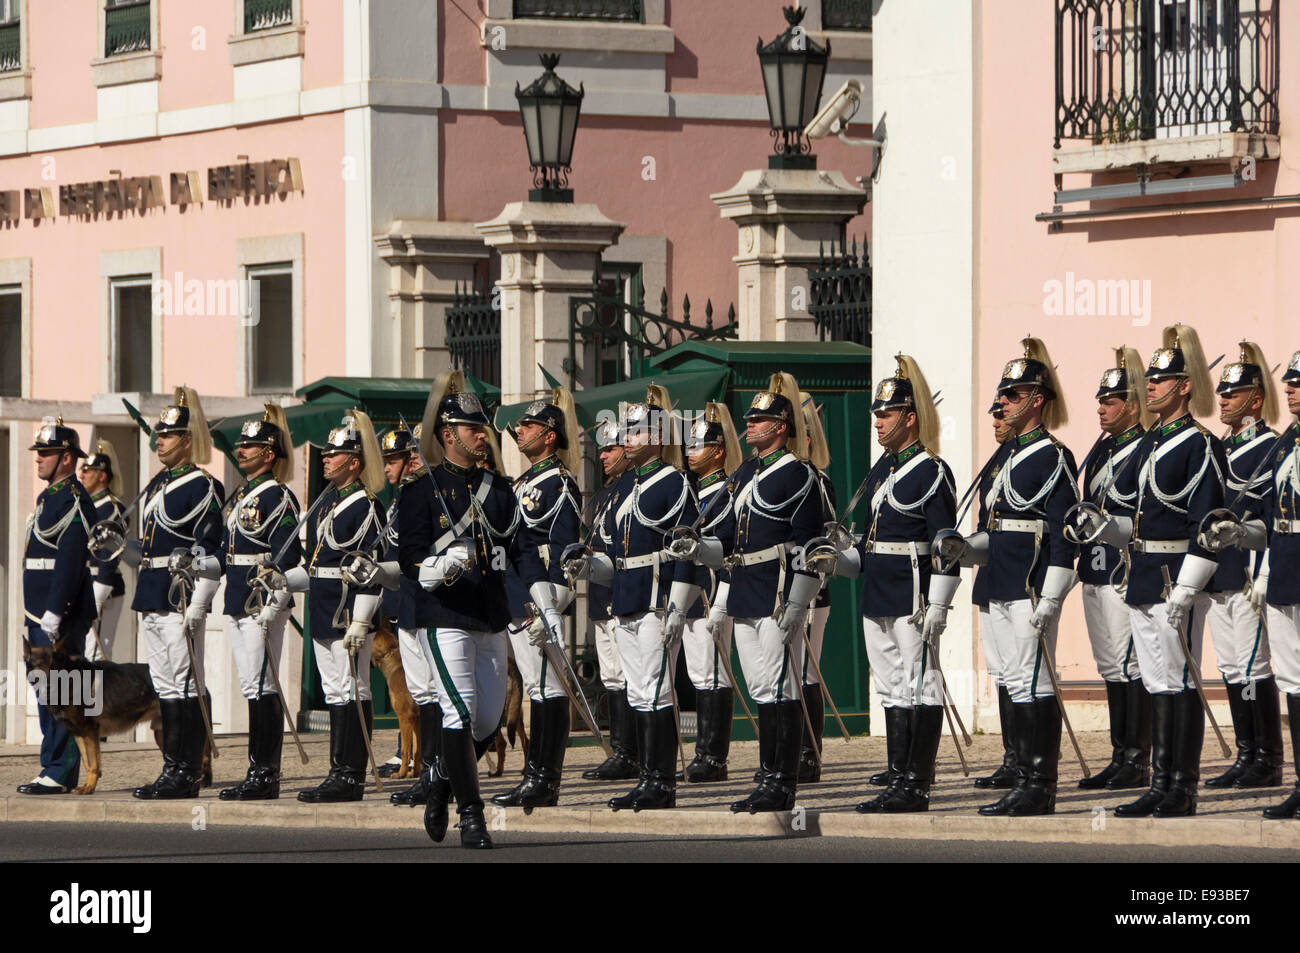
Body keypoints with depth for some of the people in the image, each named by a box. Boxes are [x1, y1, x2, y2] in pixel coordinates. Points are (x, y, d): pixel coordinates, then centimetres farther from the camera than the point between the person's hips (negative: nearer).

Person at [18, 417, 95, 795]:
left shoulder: (73, 500, -13)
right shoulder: (50, 497, 19)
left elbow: (70, 561, -20)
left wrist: (54, 615, -23)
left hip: (61, 614, -10)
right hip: (42, 614, 10)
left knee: (57, 694, -9)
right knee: (47, 692, 11)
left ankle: (59, 774, -8)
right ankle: (53, 768, 15)